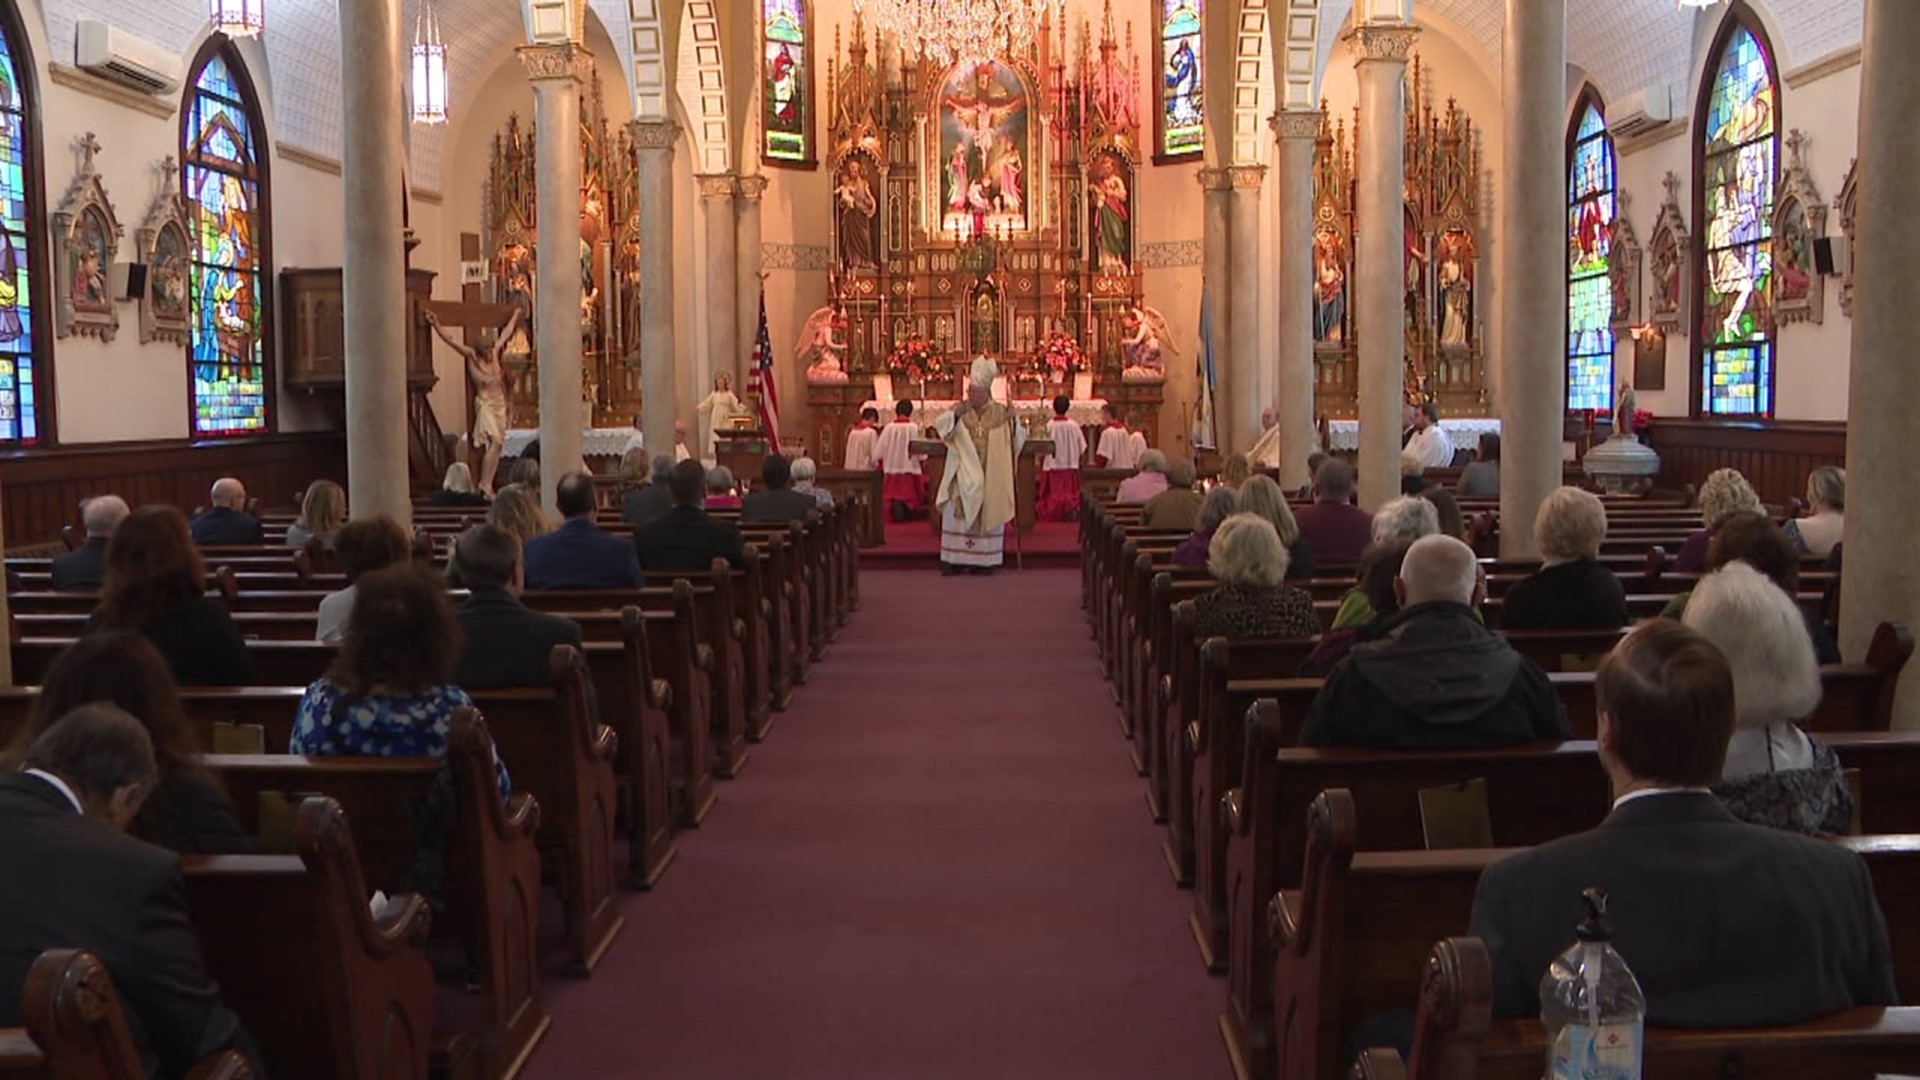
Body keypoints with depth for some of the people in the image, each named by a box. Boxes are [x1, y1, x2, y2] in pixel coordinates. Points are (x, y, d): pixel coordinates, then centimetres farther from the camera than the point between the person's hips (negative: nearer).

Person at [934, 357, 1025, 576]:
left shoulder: (1001, 413, 4)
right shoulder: (958, 410, 4)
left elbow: (1019, 438, 2)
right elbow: (940, 426, -9)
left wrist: (1013, 423, -17)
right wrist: (955, 415, -26)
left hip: (990, 478, 0)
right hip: (964, 475, 0)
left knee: (987, 514, 2)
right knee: (957, 513, -4)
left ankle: (983, 560, 7)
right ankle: (953, 559, 0)